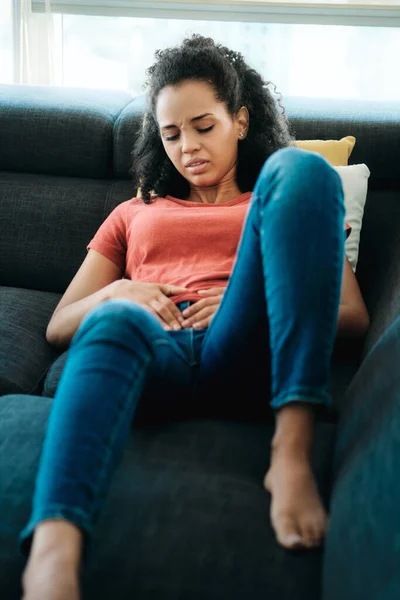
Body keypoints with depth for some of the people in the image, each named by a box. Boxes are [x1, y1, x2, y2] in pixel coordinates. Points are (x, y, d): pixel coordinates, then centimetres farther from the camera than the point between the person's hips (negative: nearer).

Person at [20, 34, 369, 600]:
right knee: (115, 321, -36)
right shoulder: (134, 214, 33)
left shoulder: (278, 203, 29)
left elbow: (355, 316, 17)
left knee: (299, 168, -21)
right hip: (161, 351, 1)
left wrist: (264, 294, -3)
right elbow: (58, 327, 25)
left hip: (246, 349, 0)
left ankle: (292, 451, -36)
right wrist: (117, 292, 1)